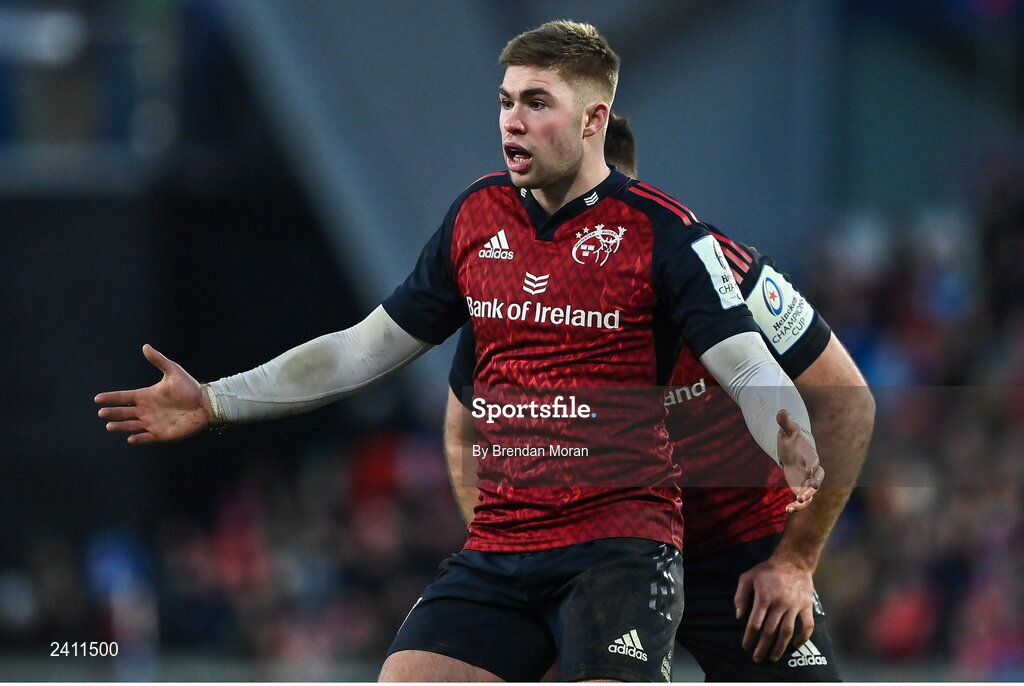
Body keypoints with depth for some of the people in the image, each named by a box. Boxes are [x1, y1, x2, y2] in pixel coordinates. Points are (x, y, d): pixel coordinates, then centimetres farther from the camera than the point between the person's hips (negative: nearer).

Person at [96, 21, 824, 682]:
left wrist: (794, 451, -34)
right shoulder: (478, 215, 10)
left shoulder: (661, 231, -6)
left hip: (622, 541, -5)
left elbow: (749, 369, -11)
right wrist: (214, 402, 14)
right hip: (497, 551, 5)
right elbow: (368, 349, 18)